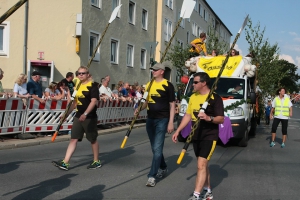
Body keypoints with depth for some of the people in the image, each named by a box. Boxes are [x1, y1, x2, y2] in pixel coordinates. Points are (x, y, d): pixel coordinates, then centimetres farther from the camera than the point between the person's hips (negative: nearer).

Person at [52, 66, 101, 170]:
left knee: (93, 139, 7)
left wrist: (85, 114, -30)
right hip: (78, 116, 7)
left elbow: (94, 101, -20)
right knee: (73, 139, 3)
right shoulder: (78, 86, 12)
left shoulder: (92, 86, -10)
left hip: (90, 117, -7)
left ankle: (96, 161, 22)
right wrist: (67, 114, 19)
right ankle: (65, 163, 1)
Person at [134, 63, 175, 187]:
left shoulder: (168, 85, -7)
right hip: (150, 119, 7)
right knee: (154, 148, 15)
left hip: (162, 120, -7)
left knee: (157, 148, -10)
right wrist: (139, 109, -2)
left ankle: (152, 176, -9)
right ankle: (163, 168, 34)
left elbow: (172, 105, -7)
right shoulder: (149, 85, 11)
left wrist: (171, 122, -13)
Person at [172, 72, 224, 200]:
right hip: (196, 136, 7)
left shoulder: (215, 98, -11)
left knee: (201, 165, -13)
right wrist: (178, 131, 14)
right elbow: (188, 115, 17)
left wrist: (209, 118, -31)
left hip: (209, 136, -7)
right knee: (203, 165, 14)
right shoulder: (193, 97, 9)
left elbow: (221, 119, -12)